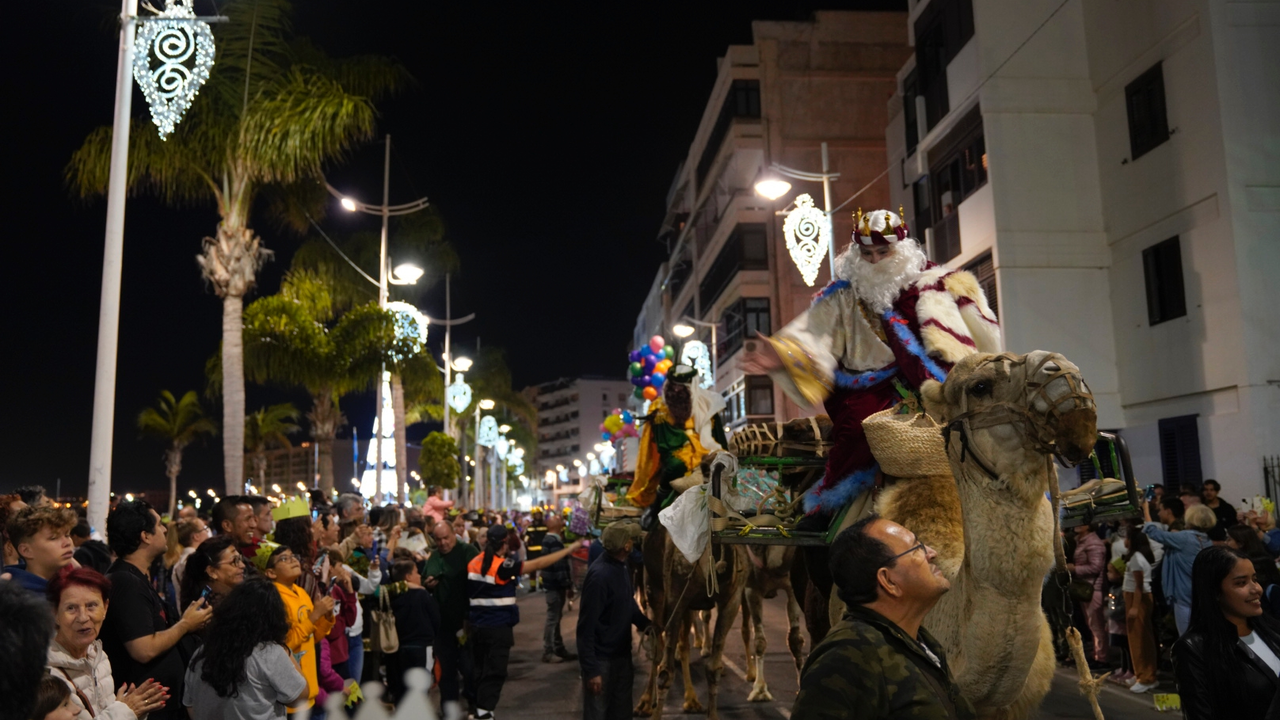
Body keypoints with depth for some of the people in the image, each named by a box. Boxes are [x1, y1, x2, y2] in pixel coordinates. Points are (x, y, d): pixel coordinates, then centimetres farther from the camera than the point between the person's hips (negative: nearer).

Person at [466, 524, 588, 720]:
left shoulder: (474, 563, 2)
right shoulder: (502, 566, -18)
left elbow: (470, 593, 12)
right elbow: (537, 564, -20)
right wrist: (569, 549, -17)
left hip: (478, 626, 7)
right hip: (498, 628, -7)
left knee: (481, 671, 19)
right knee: (494, 673, 1)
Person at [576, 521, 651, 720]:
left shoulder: (622, 567, 1)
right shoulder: (599, 575, -26)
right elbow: (586, 626, -24)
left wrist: (644, 622, -3)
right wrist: (591, 669, -23)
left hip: (622, 654, 8)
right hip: (601, 659, -8)